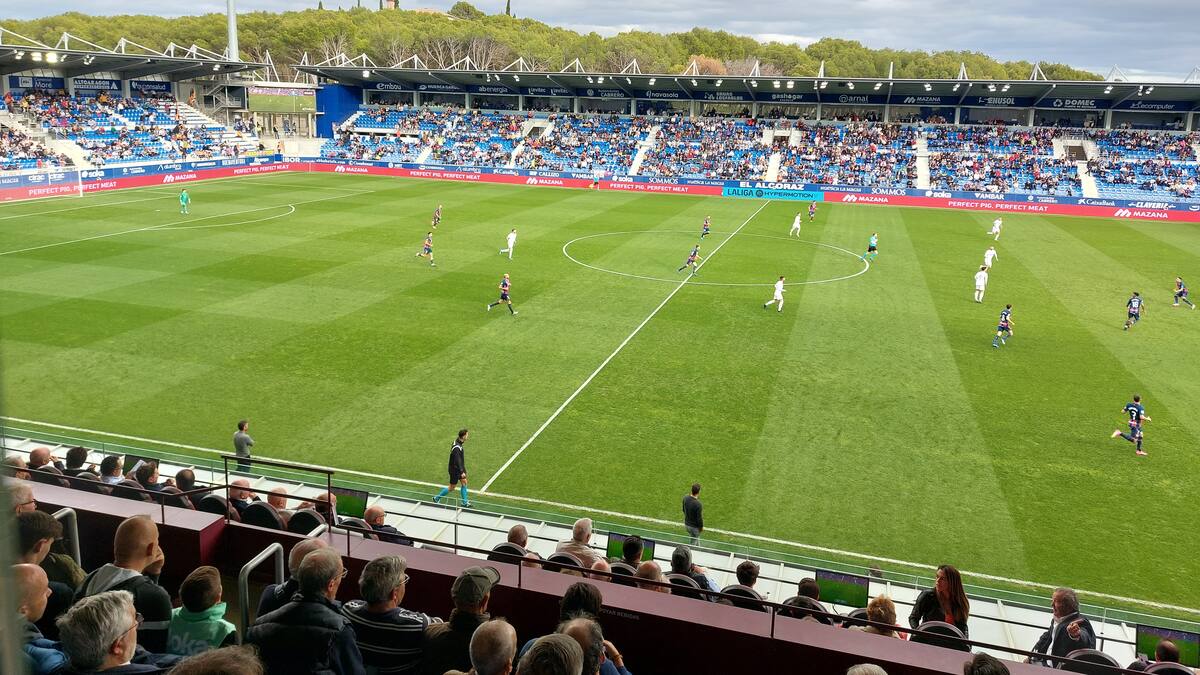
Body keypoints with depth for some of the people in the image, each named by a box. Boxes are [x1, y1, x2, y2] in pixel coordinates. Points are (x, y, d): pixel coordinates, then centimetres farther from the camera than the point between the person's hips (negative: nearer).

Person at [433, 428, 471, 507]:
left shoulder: (457, 441, -2)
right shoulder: (457, 448, -32)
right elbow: (457, 461, -30)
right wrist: (462, 472, -28)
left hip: (460, 467, 9)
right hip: (455, 470, -9)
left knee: (464, 483, 13)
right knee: (451, 488, 6)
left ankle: (464, 503, 23)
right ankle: (437, 498, 23)